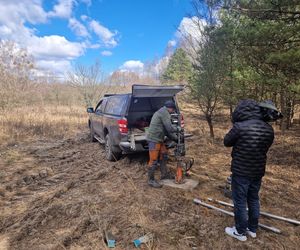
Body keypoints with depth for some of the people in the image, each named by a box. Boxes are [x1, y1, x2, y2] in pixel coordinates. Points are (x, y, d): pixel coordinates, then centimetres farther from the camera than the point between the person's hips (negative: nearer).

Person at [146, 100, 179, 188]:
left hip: (159, 139, 11)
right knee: (154, 160, -4)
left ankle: (164, 174, 32)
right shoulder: (165, 112, -11)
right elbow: (169, 128, -18)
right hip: (154, 139, -11)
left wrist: (175, 138, 21)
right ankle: (151, 180, 6)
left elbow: (166, 130, 23)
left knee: (164, 155, 19)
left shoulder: (161, 112, 22)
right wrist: (177, 128, 4)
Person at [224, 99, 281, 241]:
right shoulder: (269, 129, -3)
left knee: (240, 202, 9)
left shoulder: (240, 127, -24)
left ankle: (240, 232, 24)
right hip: (258, 171, 6)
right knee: (254, 200, 21)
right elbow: (265, 148, 11)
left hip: (241, 171, -6)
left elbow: (227, 142, -8)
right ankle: (252, 229, 37)